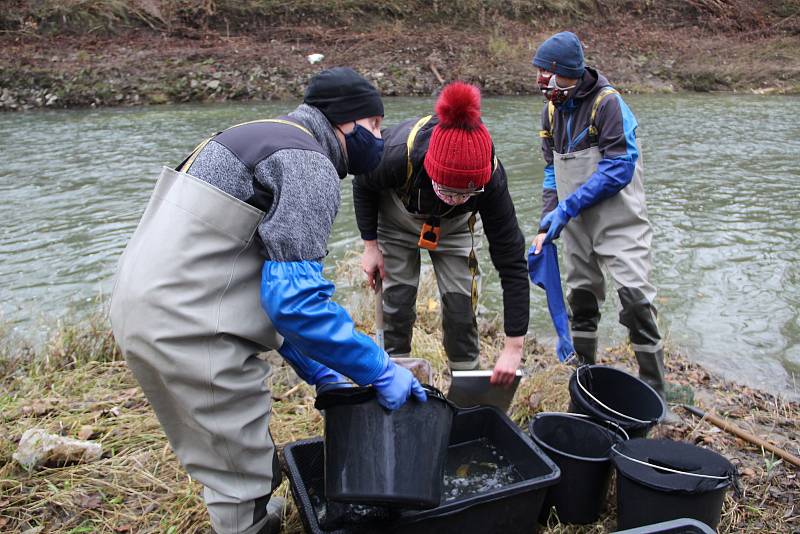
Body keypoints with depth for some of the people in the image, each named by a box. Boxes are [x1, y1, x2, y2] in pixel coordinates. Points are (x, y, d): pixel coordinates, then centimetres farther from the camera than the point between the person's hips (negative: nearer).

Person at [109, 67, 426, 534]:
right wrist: (381, 371, -12)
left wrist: (319, 373, 20)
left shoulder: (265, 139, 19)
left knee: (223, 452, 27)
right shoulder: (309, 165, -12)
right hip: (188, 331, -10)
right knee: (246, 481, 7)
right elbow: (294, 297, -23)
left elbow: (270, 283, 20)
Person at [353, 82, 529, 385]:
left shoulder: (491, 179, -38)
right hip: (397, 220, 0)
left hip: (455, 226, 1)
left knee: (461, 306, -4)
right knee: (396, 304, -3)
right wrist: (370, 245, -14)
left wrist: (514, 347, -32)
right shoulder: (398, 154, -42)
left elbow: (511, 262, -32)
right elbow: (363, 187, -15)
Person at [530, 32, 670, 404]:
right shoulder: (553, 109, 6)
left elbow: (619, 168, -21)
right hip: (576, 223, 7)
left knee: (634, 296, -10)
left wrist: (567, 208, -20)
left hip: (618, 220, -7)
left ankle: (653, 387, 4)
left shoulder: (608, 102, -15)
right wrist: (547, 219, 1)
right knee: (581, 296, 12)